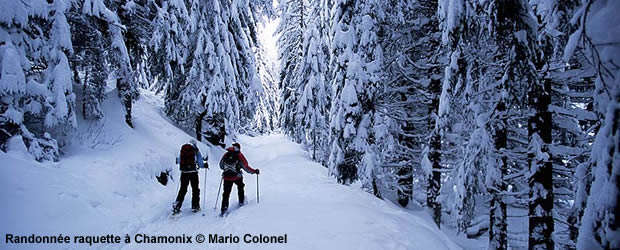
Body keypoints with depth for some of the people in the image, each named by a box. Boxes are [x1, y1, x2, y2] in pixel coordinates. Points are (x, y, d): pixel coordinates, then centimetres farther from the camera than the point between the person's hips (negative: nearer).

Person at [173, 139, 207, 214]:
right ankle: (195, 206, 12)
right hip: (193, 172, -3)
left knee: (183, 189, 11)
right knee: (195, 189, 10)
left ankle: (177, 205, 1)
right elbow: (200, 163, -2)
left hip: (184, 172, 3)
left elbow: (179, 161, 16)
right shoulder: (196, 150, -1)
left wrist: (178, 160, 39)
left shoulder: (182, 149, 7)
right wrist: (205, 165, 18)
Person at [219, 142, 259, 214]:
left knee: (226, 193, 8)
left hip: (227, 177, 2)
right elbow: (246, 167, -9)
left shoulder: (226, 155, 3)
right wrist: (254, 171, 1)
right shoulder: (239, 155, -7)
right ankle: (241, 202, 32)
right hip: (237, 177, -2)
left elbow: (221, 166, 13)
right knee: (240, 188, 26)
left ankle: (224, 208, 1)